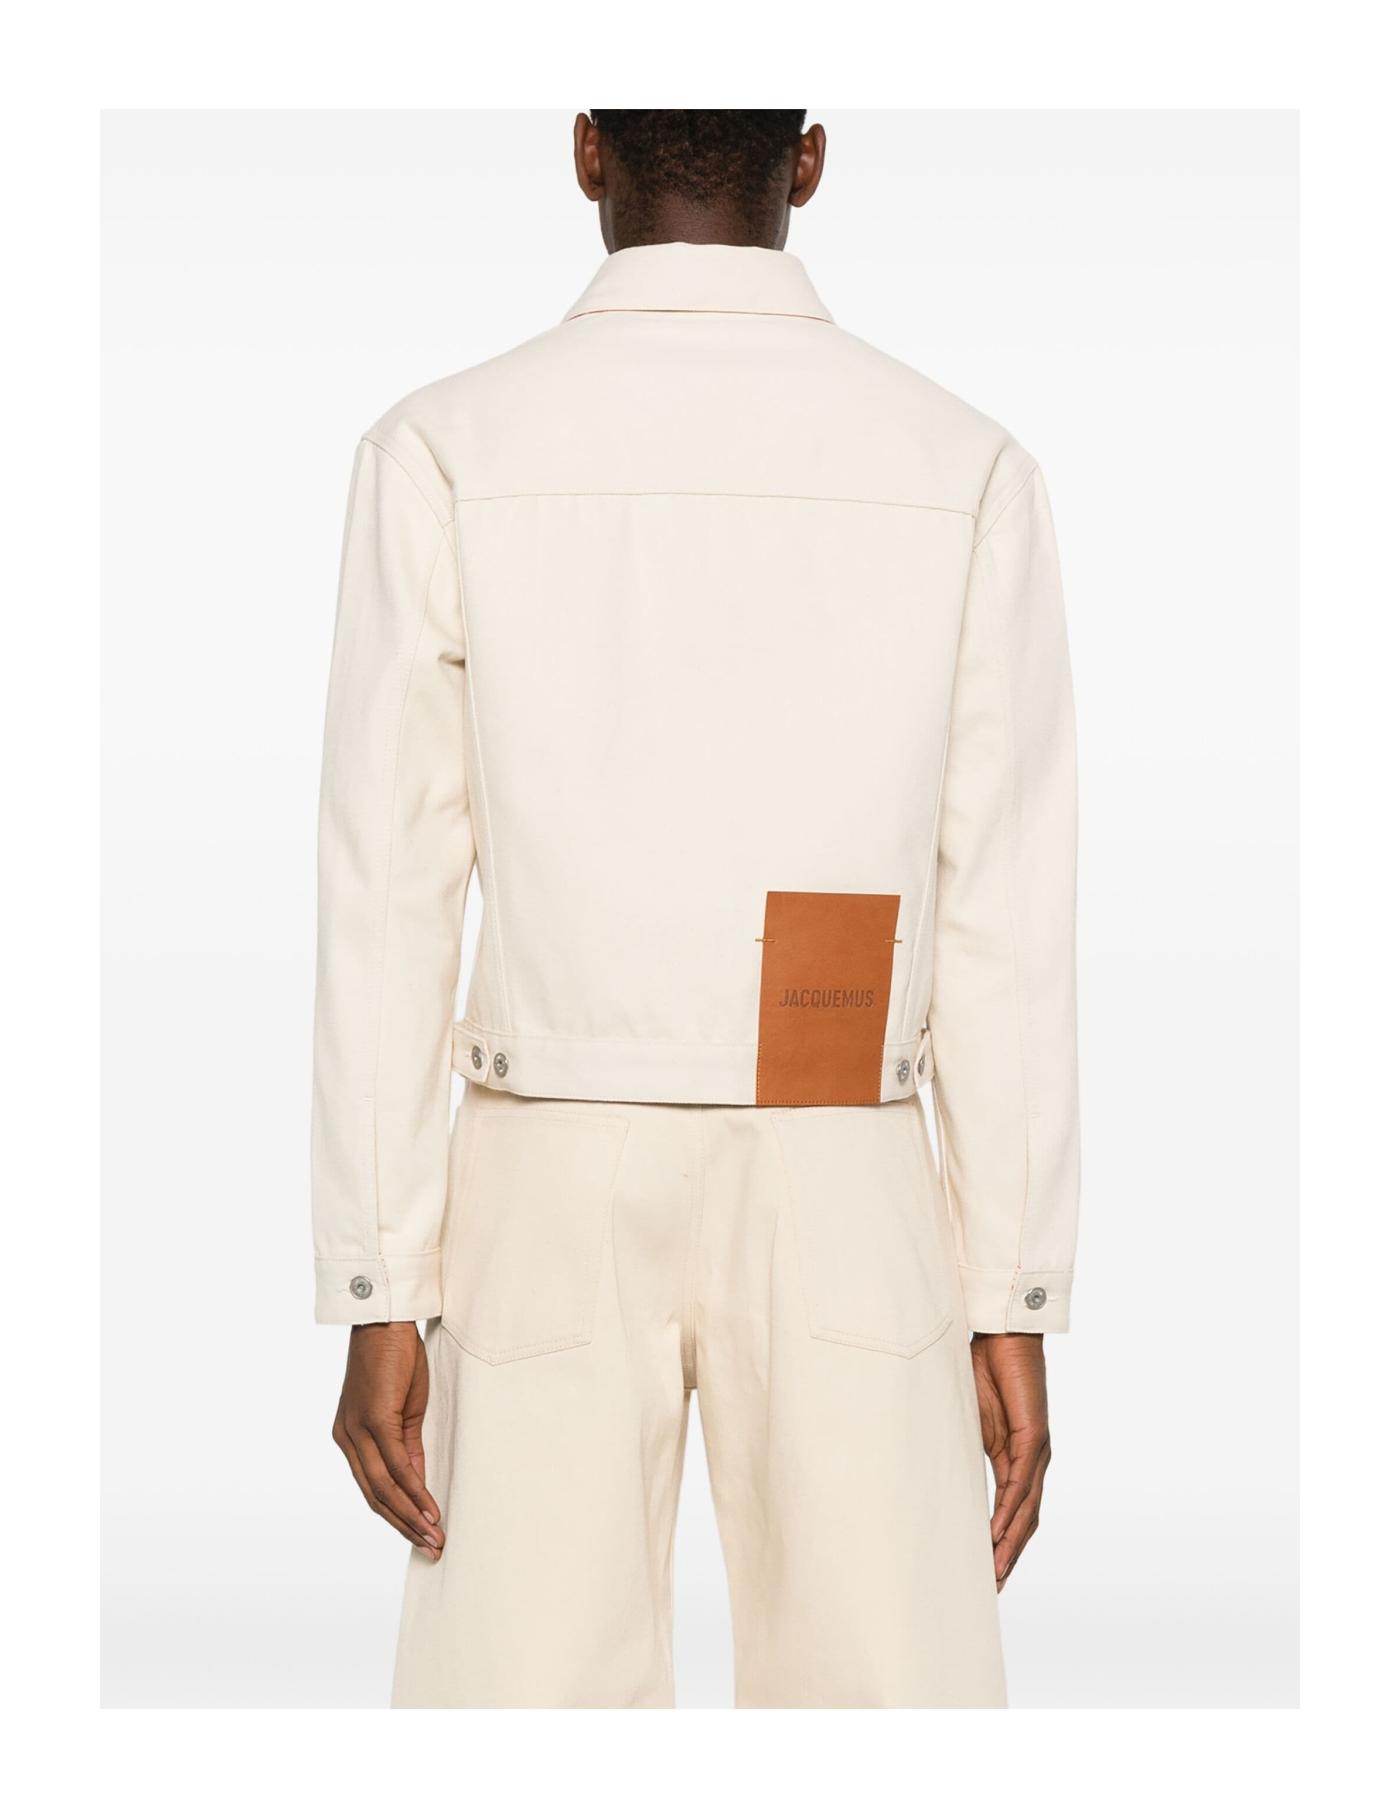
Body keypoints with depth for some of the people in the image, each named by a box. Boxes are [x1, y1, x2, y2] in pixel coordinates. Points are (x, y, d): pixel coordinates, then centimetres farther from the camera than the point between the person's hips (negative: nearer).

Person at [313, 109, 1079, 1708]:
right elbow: (1008, 928, -3)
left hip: (554, 1206, 0)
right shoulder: (970, 474, -1)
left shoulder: (440, 454, -4)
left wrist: (376, 1298, -2)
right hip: (843, 1209, 1)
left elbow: (385, 903, -6)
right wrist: (1015, 1309, 3)